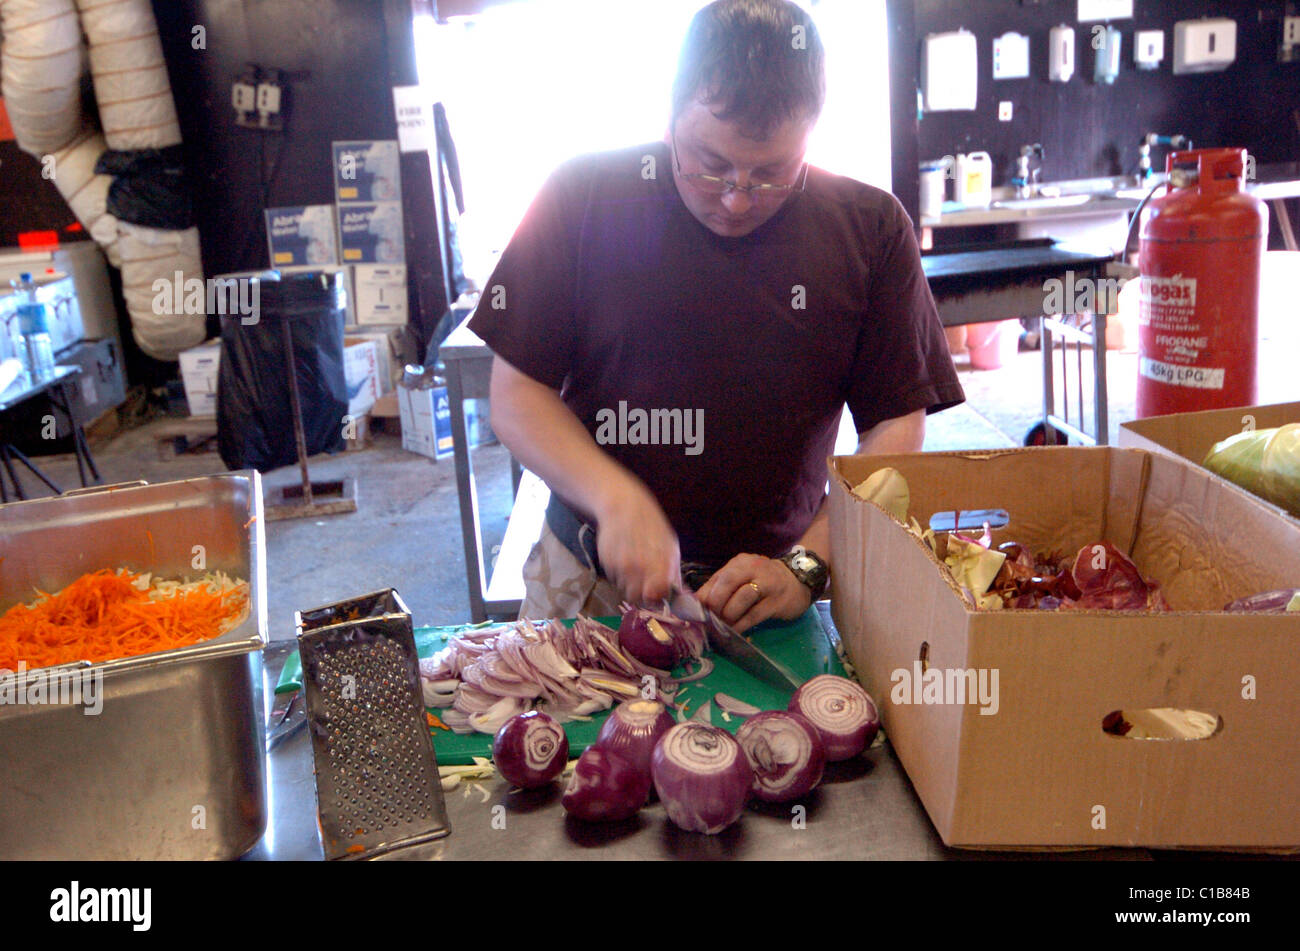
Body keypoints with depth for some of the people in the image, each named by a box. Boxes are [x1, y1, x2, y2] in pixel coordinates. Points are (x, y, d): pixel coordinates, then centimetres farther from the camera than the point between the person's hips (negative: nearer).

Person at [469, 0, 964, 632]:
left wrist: (806, 569, -13)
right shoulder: (583, 198, -4)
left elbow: (896, 429, -1)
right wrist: (617, 500, -17)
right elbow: (516, 395, -2)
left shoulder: (870, 230, -2)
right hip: (589, 585, 0)